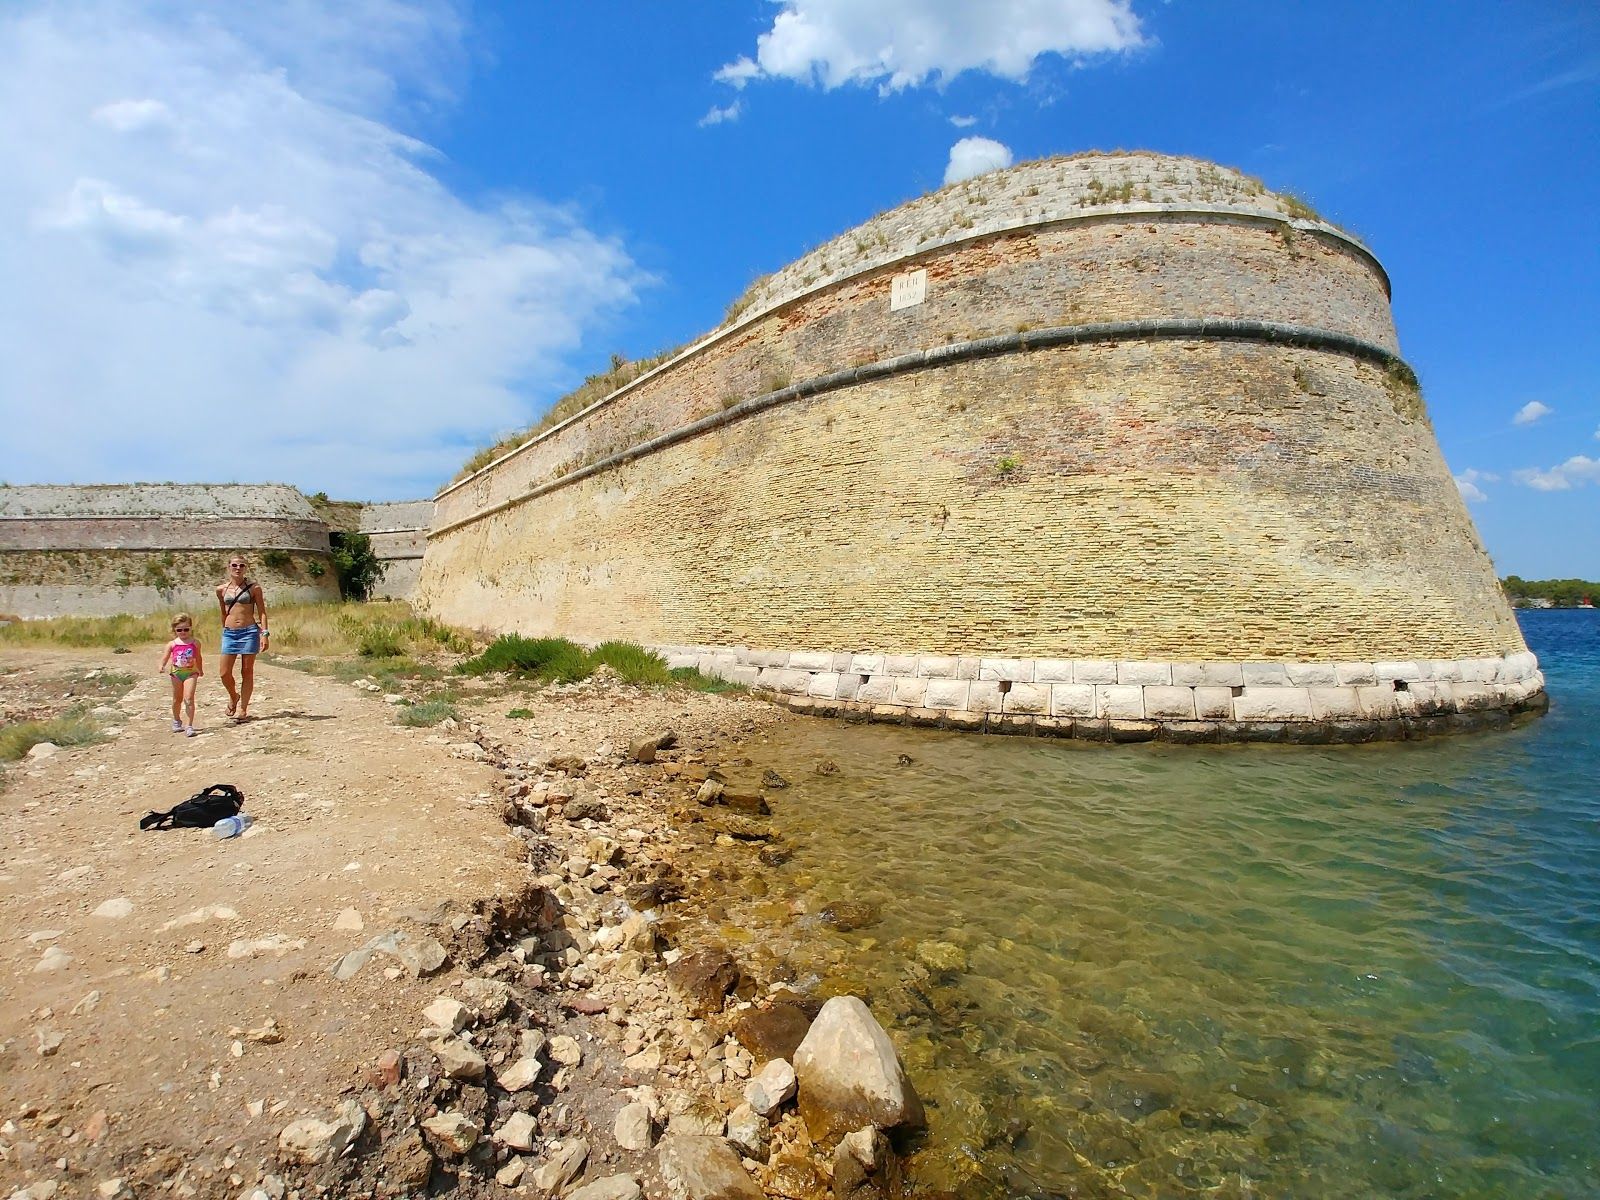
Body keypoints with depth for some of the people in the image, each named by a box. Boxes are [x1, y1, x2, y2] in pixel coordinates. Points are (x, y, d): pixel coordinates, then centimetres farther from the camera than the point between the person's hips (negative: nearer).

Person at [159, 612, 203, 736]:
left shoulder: (195, 643, 1)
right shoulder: (172, 644, 0)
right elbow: (166, 657, -6)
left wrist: (200, 670, 24)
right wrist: (162, 666, -26)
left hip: (191, 672, -2)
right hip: (176, 673, 2)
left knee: (189, 699, -13)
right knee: (177, 699, 17)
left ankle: (189, 725, -10)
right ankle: (176, 721, 39)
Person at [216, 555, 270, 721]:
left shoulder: (254, 588, 1)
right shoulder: (221, 589, 8)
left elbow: (262, 612, 0)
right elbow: (224, 613, 19)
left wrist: (265, 633, -8)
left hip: (250, 631, -2)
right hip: (229, 633, 2)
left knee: (247, 672, 1)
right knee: (225, 673, -2)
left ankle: (242, 709, 9)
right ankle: (233, 697, 28)